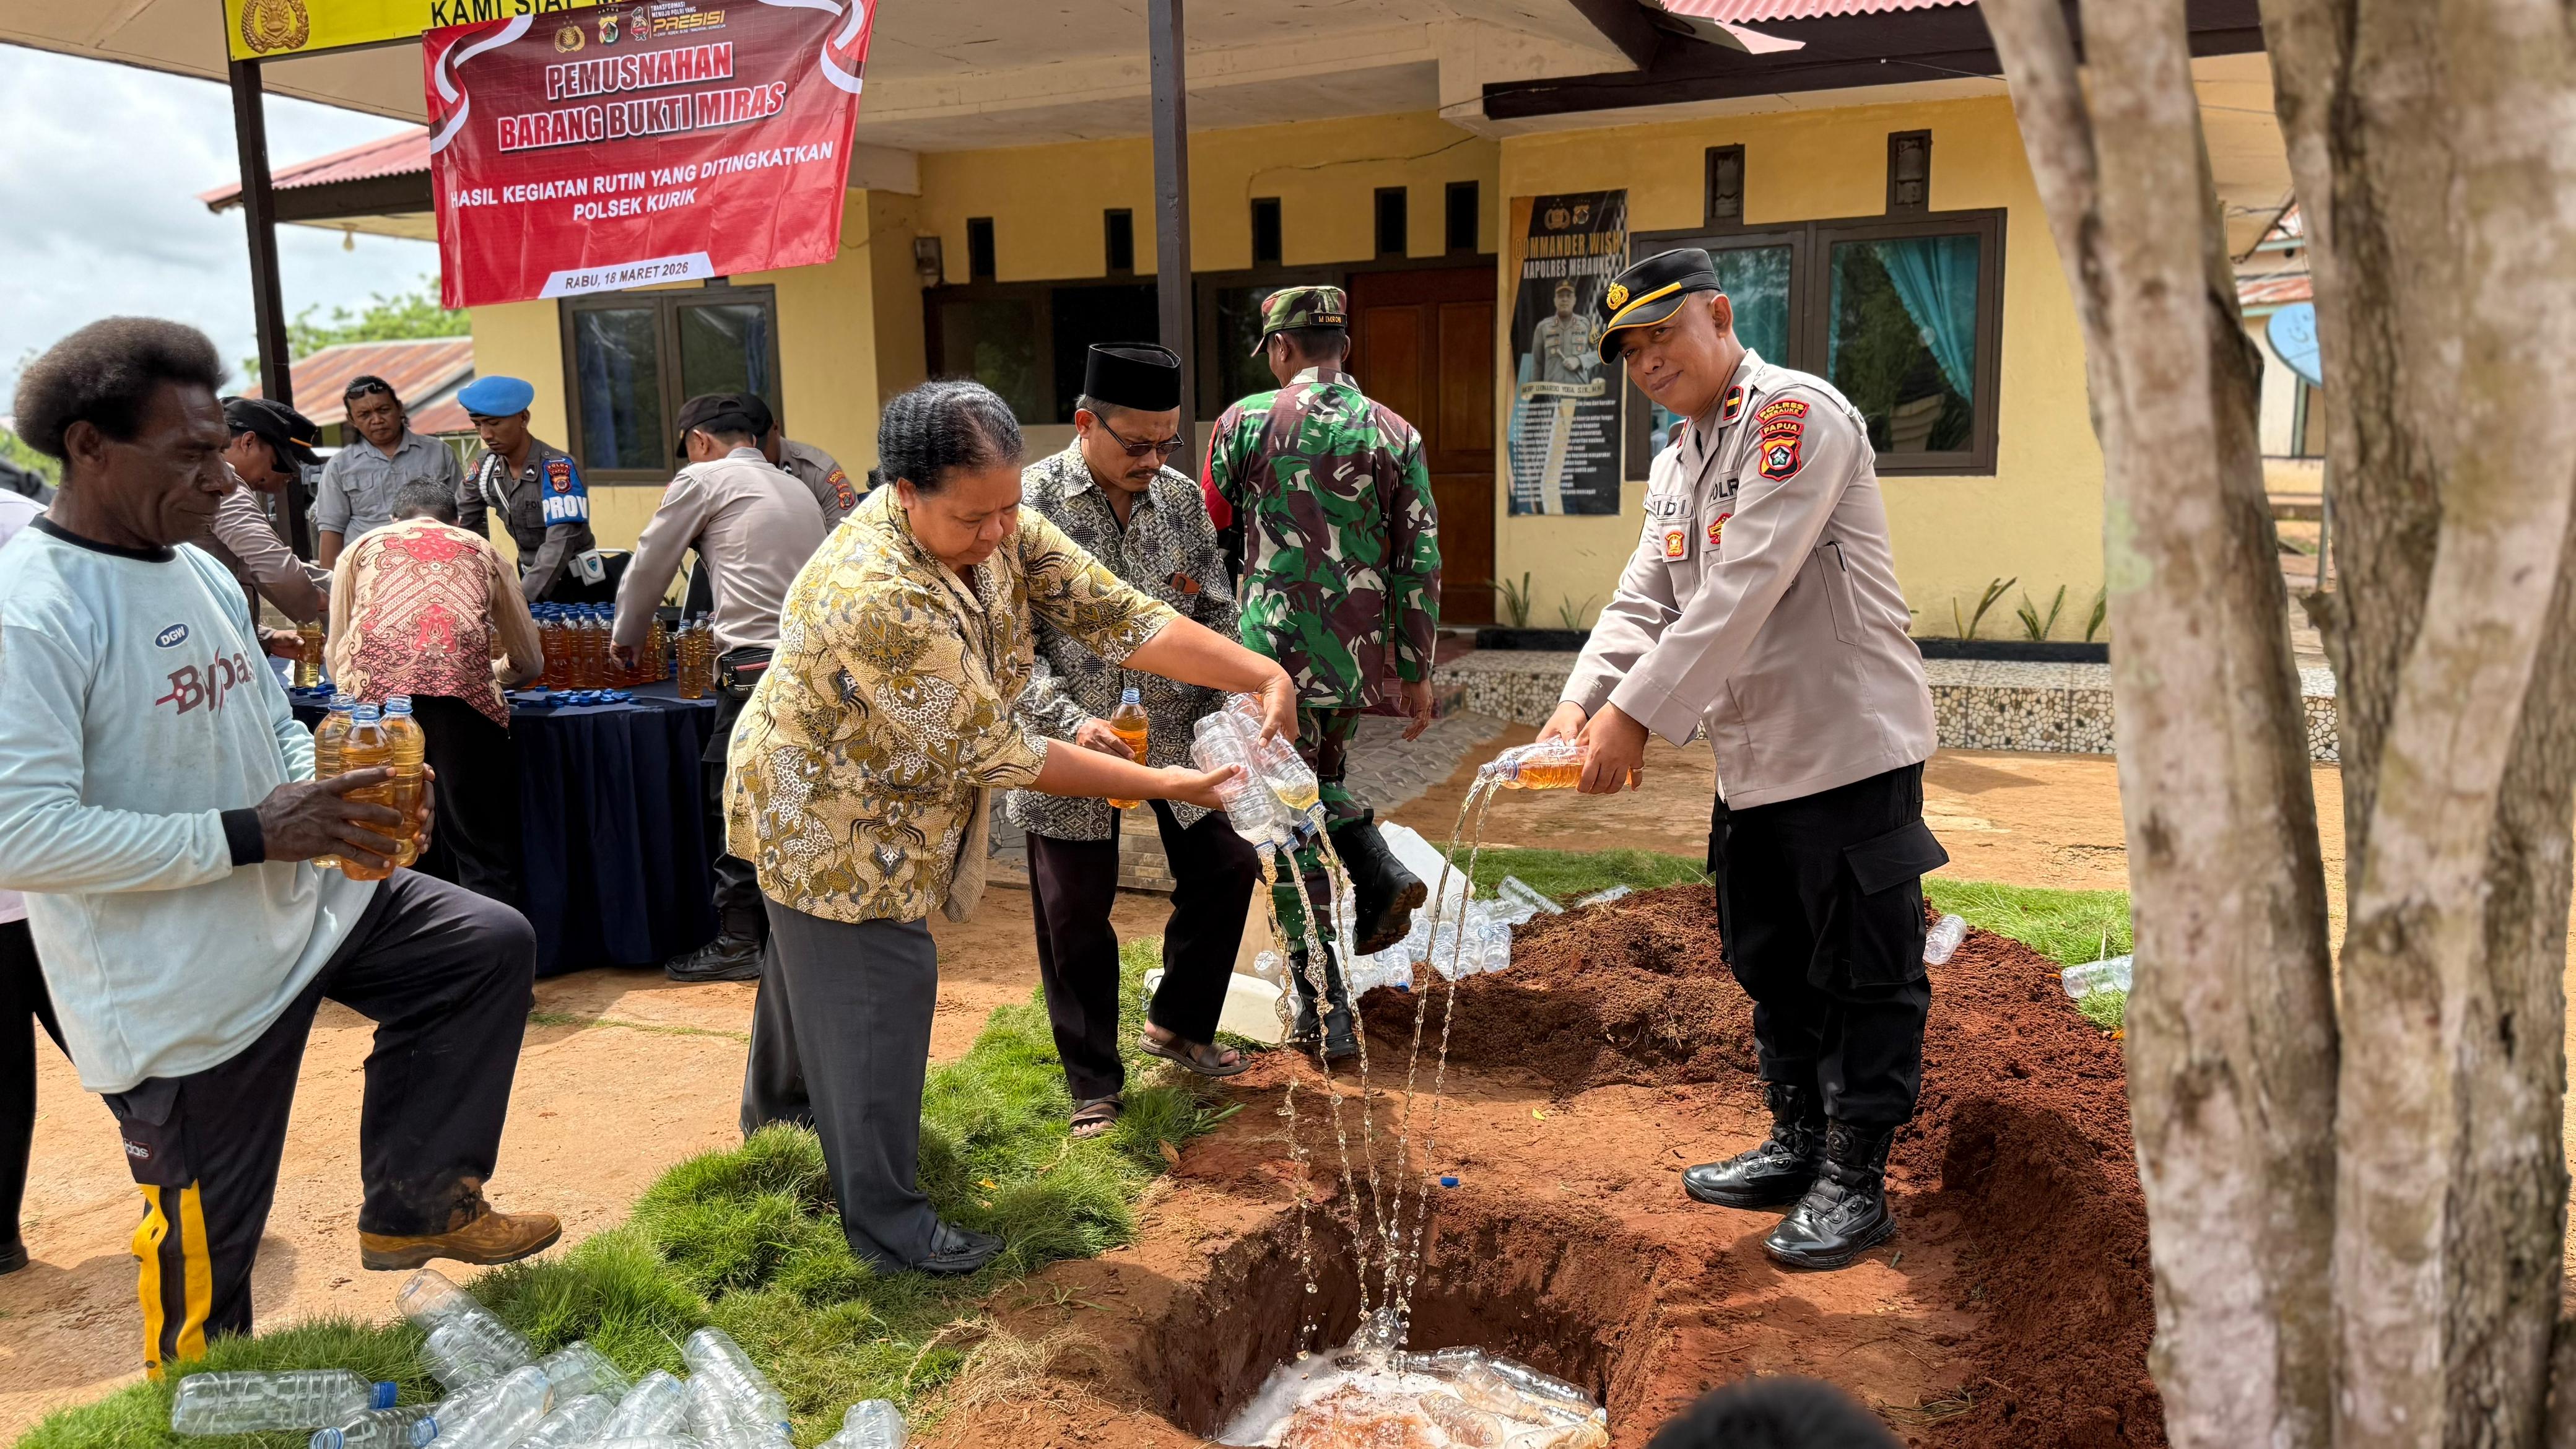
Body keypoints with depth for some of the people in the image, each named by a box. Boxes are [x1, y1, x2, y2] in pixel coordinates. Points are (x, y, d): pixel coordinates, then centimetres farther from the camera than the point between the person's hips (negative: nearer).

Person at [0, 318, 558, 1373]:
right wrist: (252, 835, -27)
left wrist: (346, 784, -4)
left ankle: (414, 1205, 19)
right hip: (181, 990, -8)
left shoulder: (201, 574, 7)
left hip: (302, 902, 8)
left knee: (491, 947, 9)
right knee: (206, 1256, 5)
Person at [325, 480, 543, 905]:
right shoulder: (482, 550, 32)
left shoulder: (360, 548, 32)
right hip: (463, 687, -1)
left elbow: (336, 660, 33)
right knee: (484, 858, 3)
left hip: (372, 692, 1)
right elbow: (529, 663, 37)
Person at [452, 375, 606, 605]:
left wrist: (519, 598, -37)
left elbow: (560, 543, -29)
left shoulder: (558, 468, -21)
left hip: (579, 588, -5)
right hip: (533, 585, 5)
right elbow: (461, 527, 7)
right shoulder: (485, 467, -1)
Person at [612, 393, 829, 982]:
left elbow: (649, 566, 11)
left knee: (734, 803, 2)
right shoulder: (797, 489, 23)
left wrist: (625, 637, 28)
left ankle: (739, 943, 6)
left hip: (757, 664, -7)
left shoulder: (702, 480, 4)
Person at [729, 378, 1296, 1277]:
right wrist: (1167, 786, -30)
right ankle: (887, 1226, 12)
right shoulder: (879, 603, -39)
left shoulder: (998, 528, -16)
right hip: (826, 817, -9)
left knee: (810, 958, 28)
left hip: (873, 799, 9)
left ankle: (777, 1108, 54)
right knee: (877, 991, -3)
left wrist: (1263, 677, -32)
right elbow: (993, 756, -33)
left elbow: (1113, 613, -19)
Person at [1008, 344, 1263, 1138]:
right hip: (1070, 742, -4)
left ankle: (1178, 1024, 34)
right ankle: (1094, 1083, 24)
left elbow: (1216, 617, 9)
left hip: (1175, 735, 4)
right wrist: (1071, 721, -24)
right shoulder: (1028, 502, -12)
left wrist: (1224, 715, -4)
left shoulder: (1183, 500, 2)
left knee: (1225, 866, 9)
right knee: (1076, 912, 5)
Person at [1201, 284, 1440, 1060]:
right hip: (1359, 659, 3)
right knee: (1323, 776, 30)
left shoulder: (1245, 422, -3)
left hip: (1272, 649, -3)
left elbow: (1213, 542, 4)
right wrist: (1417, 670, 7)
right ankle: (1380, 877, 7)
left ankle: (1325, 1009, 7)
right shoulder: (1396, 435, 2)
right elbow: (1419, 564, 0)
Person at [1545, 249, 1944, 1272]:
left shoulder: (1798, 416, -15)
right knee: (1772, 967, 18)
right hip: (1752, 761, 9)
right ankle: (1797, 1146, 34)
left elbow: (1742, 591, -25)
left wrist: (1638, 713, -27)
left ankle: (1856, 1183, 15)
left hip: (1850, 747, -9)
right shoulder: (1675, 467, 14)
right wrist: (1582, 699, -11)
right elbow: (1644, 602, 7)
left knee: (1863, 975, 3)